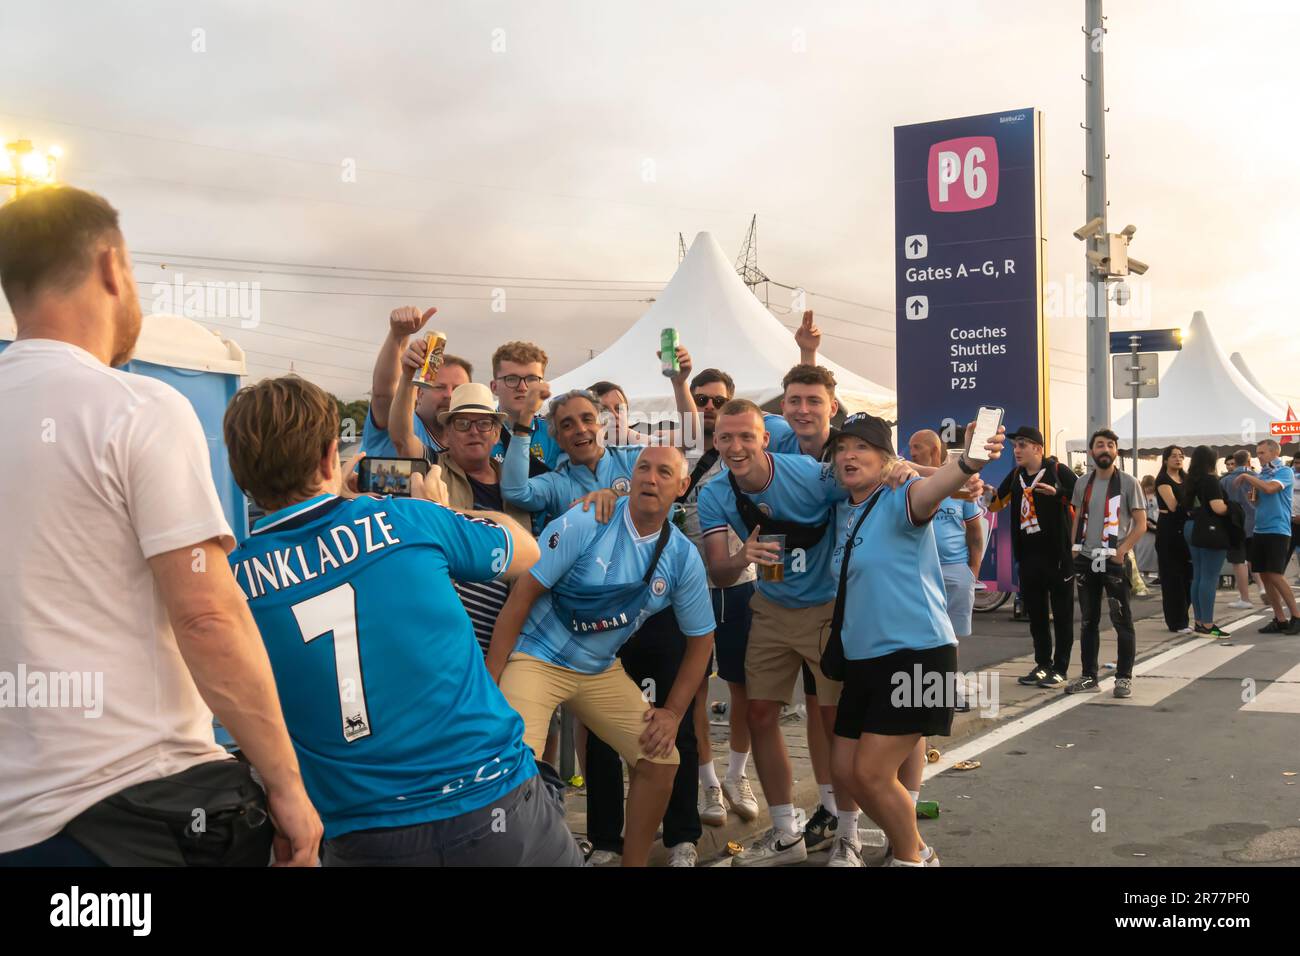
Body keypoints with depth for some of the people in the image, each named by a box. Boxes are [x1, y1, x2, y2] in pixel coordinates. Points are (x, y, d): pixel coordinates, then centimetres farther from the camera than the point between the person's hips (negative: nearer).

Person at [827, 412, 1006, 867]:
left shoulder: (899, 501, -13)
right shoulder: (841, 511, 10)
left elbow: (932, 488, -37)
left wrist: (967, 462, -58)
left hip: (915, 655, -8)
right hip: (861, 659, 8)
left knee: (872, 771, -7)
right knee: (844, 769, 11)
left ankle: (913, 857, 19)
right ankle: (909, 844, 35)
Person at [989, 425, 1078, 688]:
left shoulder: (1057, 470, -8)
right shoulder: (1016, 475, 11)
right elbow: (996, 503, 20)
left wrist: (1057, 492, -26)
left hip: (1057, 554, -6)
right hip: (1028, 555, 7)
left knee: (1061, 614, 2)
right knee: (1035, 613, 12)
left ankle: (1059, 669, 7)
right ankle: (1042, 664, 22)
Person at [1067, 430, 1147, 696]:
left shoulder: (1128, 483, -4)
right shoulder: (1082, 484, 10)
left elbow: (1141, 524, -6)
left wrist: (1120, 552, -14)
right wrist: (1074, 553, 5)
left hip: (1114, 561, -5)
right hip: (1086, 560, 5)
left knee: (1122, 621, -1)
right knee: (1088, 621, 10)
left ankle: (1124, 678, 7)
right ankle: (1089, 677, 17)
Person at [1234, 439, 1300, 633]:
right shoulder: (1261, 474, 15)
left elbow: (1270, 488, -24)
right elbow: (1255, 499, 18)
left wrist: (1246, 477, -13)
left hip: (1278, 530, -7)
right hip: (1260, 530, 7)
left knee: (1275, 575, -12)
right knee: (1264, 576, 5)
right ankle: (1280, 619, 10)